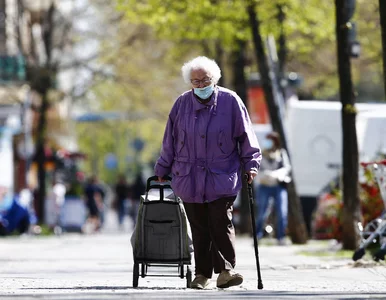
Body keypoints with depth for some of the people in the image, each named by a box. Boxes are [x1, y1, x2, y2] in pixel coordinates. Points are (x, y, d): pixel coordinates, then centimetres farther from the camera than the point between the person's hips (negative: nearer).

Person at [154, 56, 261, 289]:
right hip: (190, 178, 2)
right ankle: (203, 274, 11)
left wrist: (250, 164, 1)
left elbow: (245, 136, 5)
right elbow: (170, 140, 14)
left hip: (222, 177, -2)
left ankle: (226, 270, -10)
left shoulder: (230, 101, -1)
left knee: (222, 223, -13)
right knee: (199, 227, 4)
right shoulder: (182, 104, 5)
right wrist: (163, 169, 18)